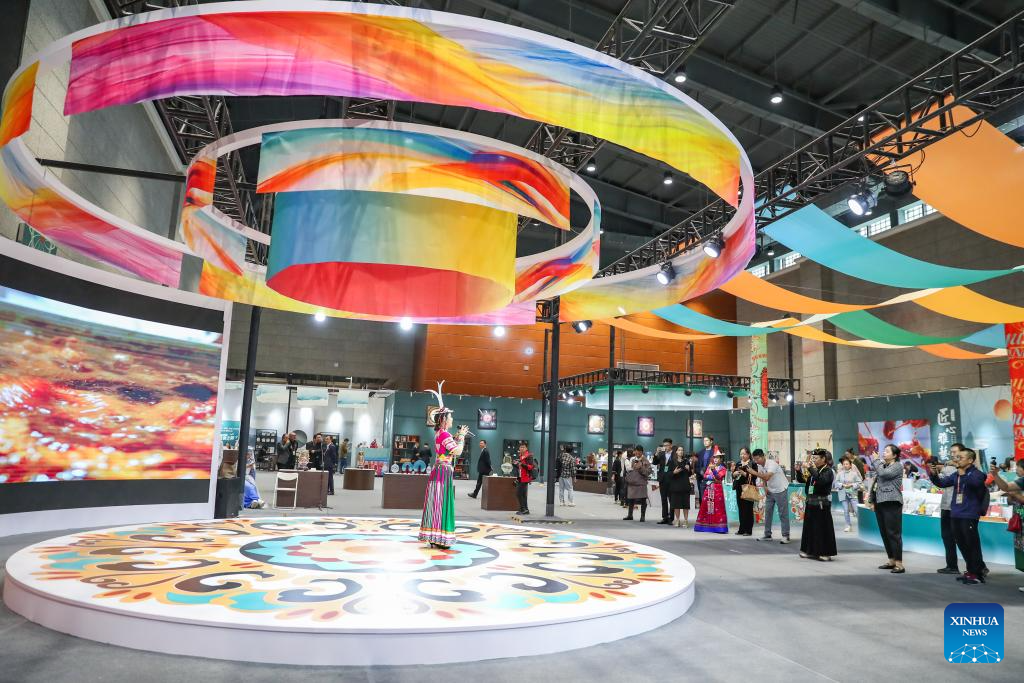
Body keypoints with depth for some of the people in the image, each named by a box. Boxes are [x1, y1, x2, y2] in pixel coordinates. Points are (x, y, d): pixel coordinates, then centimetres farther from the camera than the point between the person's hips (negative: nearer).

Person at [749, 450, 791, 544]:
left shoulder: (771, 464, -28)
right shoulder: (759, 465, -4)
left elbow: (767, 477, -40)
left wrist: (754, 473, -39)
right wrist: (765, 487, -4)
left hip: (781, 490, -7)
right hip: (770, 490, 8)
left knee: (783, 513, -3)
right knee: (768, 512, 8)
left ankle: (785, 536, 2)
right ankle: (767, 534, 15)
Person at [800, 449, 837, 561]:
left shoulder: (828, 471, -8)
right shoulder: (814, 470, 13)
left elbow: (821, 480, -28)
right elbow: (802, 480, 15)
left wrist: (810, 468, -26)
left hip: (822, 504, -7)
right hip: (811, 502, 8)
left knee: (822, 528, -4)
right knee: (810, 527, 11)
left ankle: (825, 553, 2)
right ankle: (811, 551, 20)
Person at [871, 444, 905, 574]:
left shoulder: (898, 466, -4)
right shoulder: (882, 466, 18)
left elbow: (883, 474, -21)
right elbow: (875, 483, 19)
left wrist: (877, 460, -7)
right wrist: (872, 500, 15)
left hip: (891, 503, -8)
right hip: (880, 502, 8)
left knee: (893, 533, -8)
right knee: (884, 533, 10)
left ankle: (899, 564, -5)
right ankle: (892, 560, 18)